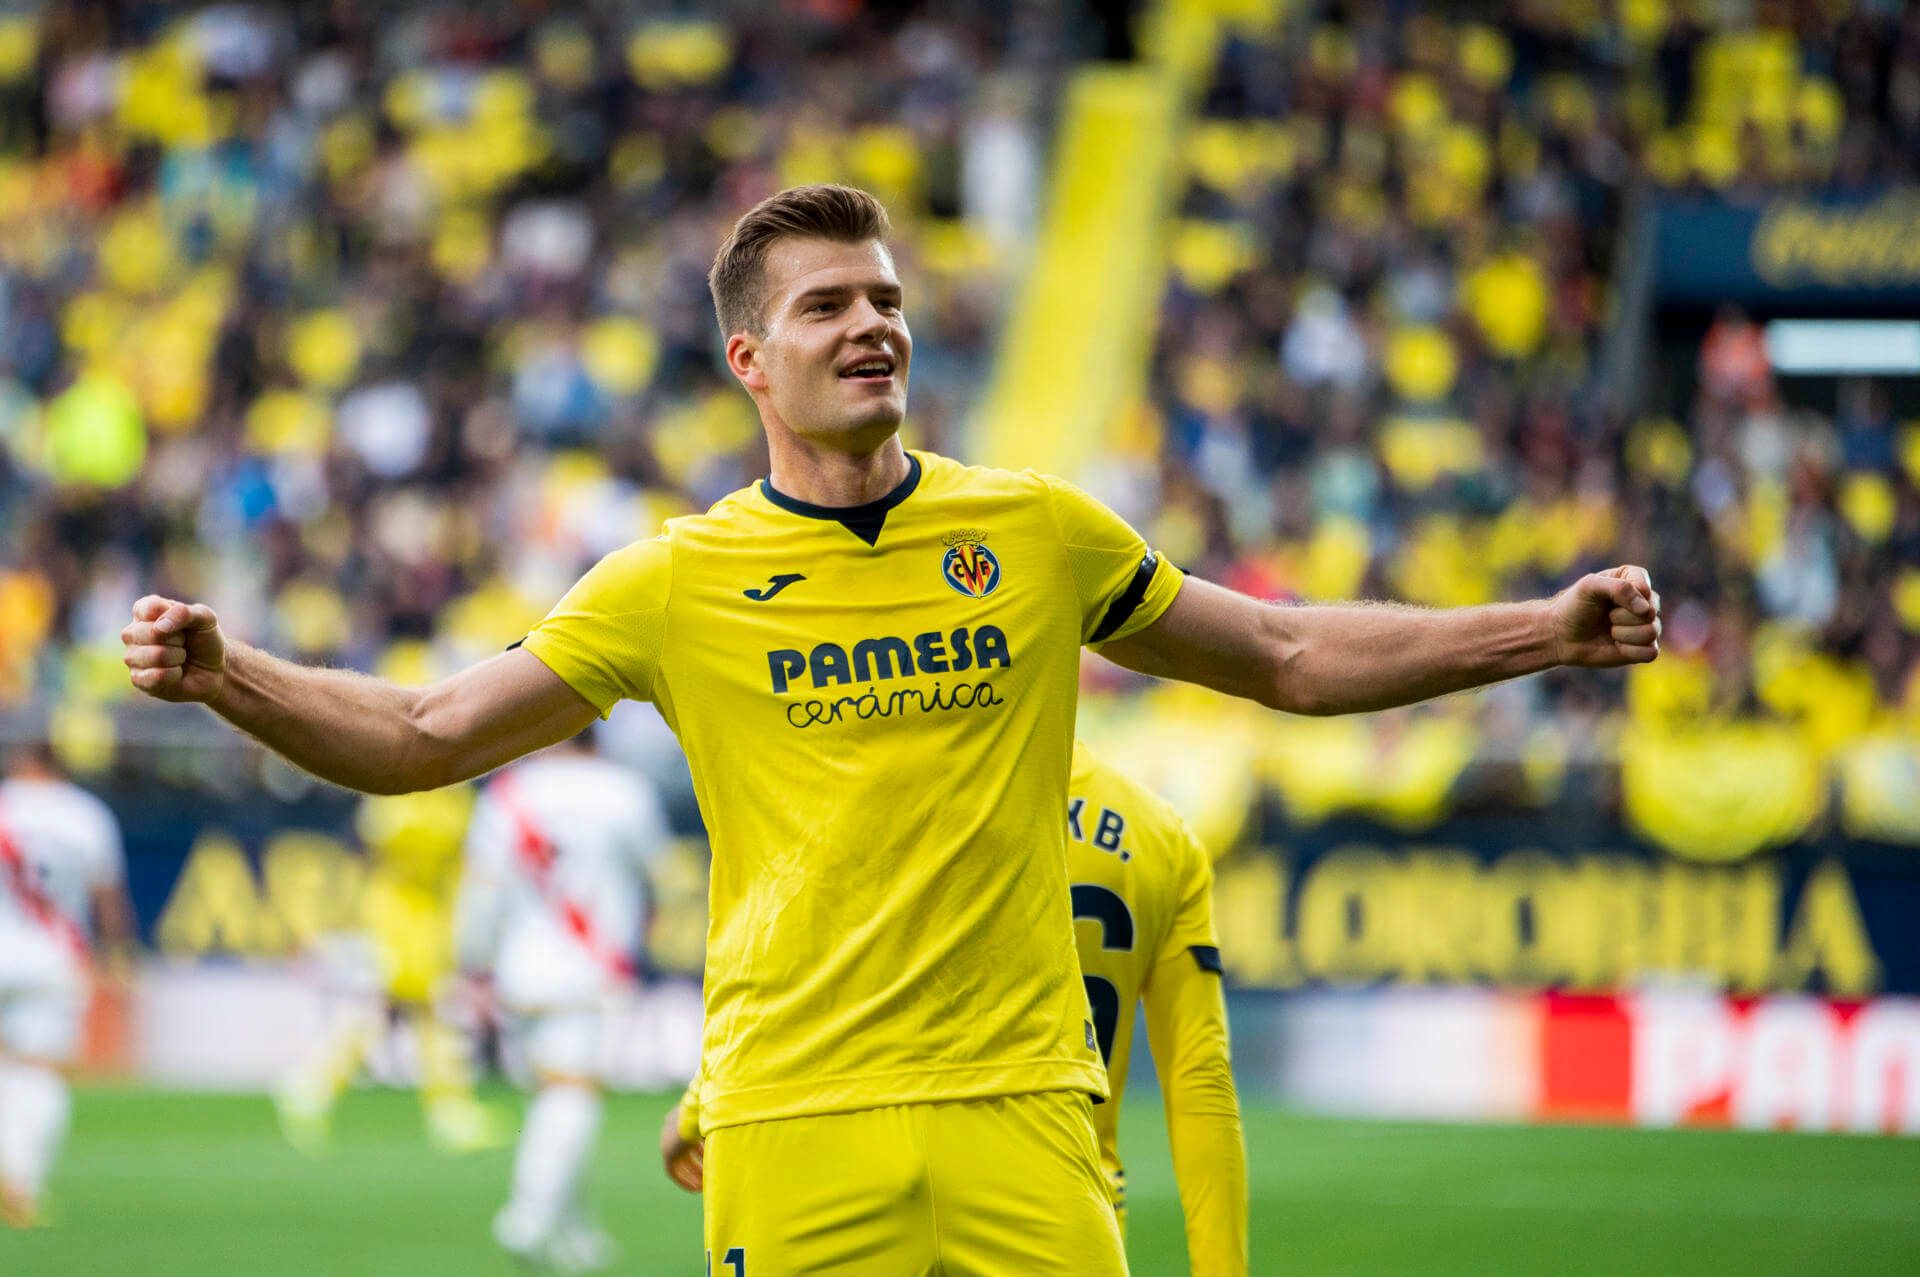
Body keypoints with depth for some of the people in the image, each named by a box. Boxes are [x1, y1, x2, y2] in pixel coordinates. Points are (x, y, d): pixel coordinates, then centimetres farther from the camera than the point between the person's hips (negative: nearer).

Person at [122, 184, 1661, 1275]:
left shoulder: (1038, 533, 8)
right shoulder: (681, 582, 3)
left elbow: (1291, 657, 18)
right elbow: (421, 736, 5)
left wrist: (1550, 630, 12)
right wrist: (225, 674, -11)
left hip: (1018, 1106, 1)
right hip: (792, 1125, -1)